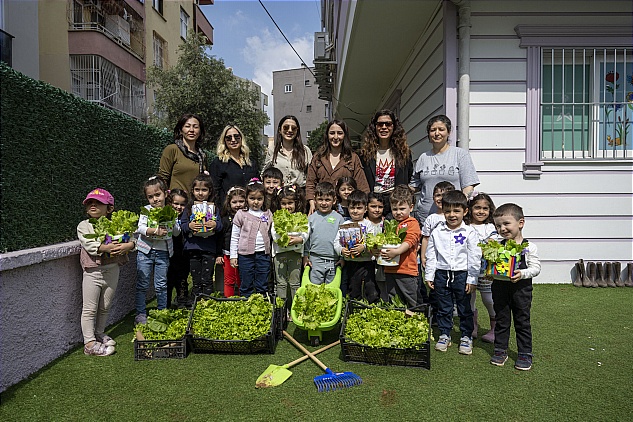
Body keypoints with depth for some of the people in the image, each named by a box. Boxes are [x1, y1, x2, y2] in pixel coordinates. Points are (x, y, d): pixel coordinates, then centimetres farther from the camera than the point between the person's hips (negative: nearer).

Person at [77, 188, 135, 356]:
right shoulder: (84, 226, -1)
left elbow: (131, 237, 1)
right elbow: (89, 244, -16)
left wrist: (128, 245, -21)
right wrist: (105, 248, -28)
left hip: (112, 270, 3)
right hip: (93, 271, -3)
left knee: (105, 307, 16)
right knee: (90, 309, 2)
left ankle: (99, 333, 35)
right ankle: (89, 343, 9)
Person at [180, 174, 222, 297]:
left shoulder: (214, 208, 4)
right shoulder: (189, 208, 6)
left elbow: (220, 226, 1)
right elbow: (182, 224, 4)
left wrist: (215, 224, -20)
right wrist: (189, 226, -16)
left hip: (209, 247, -1)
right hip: (193, 246, 1)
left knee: (207, 279, 2)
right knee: (196, 279, 10)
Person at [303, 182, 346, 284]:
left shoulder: (338, 218, 1)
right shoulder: (311, 218, 3)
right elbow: (306, 237, 8)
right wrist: (305, 256, 6)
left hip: (334, 260, 0)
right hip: (315, 259, 1)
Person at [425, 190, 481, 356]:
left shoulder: (469, 232, -5)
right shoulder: (437, 232, 1)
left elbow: (474, 257, -4)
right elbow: (431, 255, 5)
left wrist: (472, 279, -6)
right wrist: (429, 275, 4)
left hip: (462, 274, -2)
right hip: (442, 274, 2)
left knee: (464, 308, 11)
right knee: (443, 308, 13)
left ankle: (466, 337, 27)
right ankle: (444, 335, 27)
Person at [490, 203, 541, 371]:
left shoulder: (529, 246, -6)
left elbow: (536, 267, -8)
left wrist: (522, 273, -25)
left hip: (521, 289, -2)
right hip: (500, 288, 3)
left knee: (522, 322, 8)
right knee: (501, 320, 12)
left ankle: (525, 354, 21)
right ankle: (500, 350, 24)